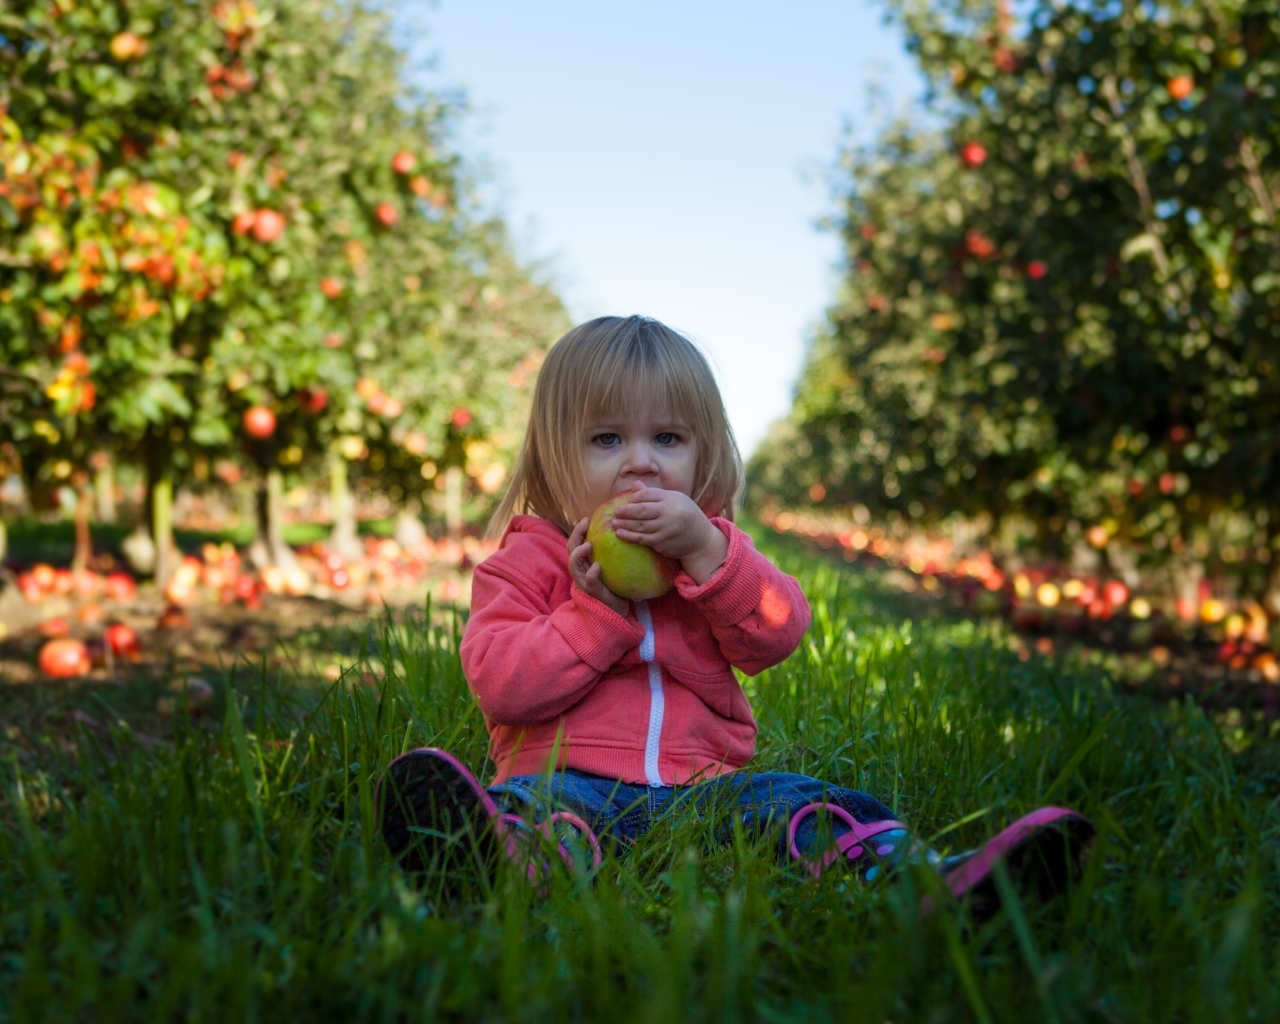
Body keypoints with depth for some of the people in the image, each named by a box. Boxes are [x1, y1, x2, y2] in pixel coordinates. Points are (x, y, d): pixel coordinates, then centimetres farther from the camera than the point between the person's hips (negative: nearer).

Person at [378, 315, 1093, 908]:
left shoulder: (713, 547, 18)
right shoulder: (530, 560, 8)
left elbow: (779, 637, 0)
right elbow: (499, 685, -5)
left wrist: (706, 552, -14)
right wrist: (596, 609, -14)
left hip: (701, 782, 4)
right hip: (572, 778, -3)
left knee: (820, 806, -21)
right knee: (531, 804, -36)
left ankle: (938, 882, -43)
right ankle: (510, 859, -68)